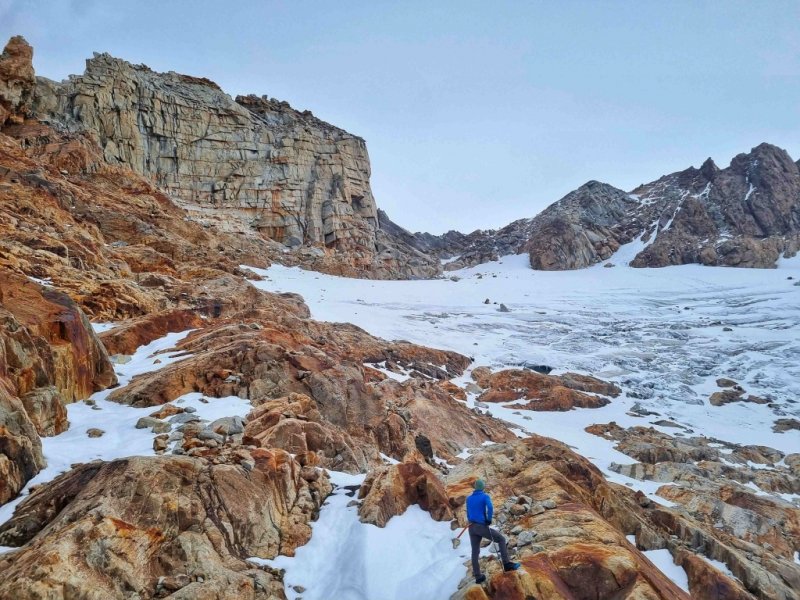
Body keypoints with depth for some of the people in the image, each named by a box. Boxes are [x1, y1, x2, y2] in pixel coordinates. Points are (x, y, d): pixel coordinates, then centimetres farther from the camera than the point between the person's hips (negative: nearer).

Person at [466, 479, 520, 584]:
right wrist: (489, 520, -12)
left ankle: (478, 577, 16)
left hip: (472, 527, 5)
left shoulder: (469, 498, 11)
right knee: (501, 539, 11)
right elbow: (490, 507, -23)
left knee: (475, 552, 12)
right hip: (482, 526, -5)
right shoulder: (485, 496, -4)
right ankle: (506, 564, 5)